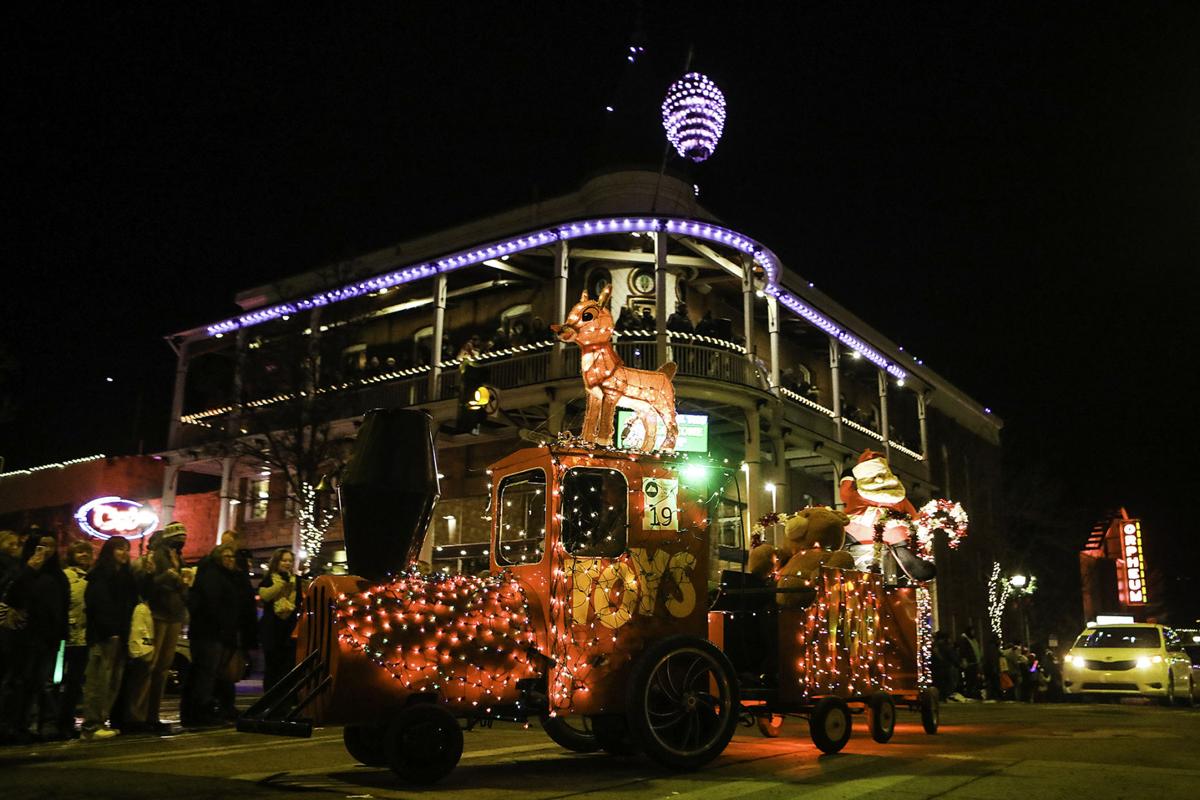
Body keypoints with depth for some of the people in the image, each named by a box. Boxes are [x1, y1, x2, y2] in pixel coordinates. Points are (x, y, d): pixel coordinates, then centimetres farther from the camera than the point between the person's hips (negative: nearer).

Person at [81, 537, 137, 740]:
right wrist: (110, 631, -17)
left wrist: (125, 633, 10)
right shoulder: (100, 575, -4)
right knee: (99, 679, -9)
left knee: (114, 681, 6)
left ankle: (101, 721, 10)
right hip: (104, 635, -8)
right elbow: (99, 605, -13)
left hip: (120, 636, 8)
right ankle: (91, 725, -8)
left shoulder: (125, 575, 20)